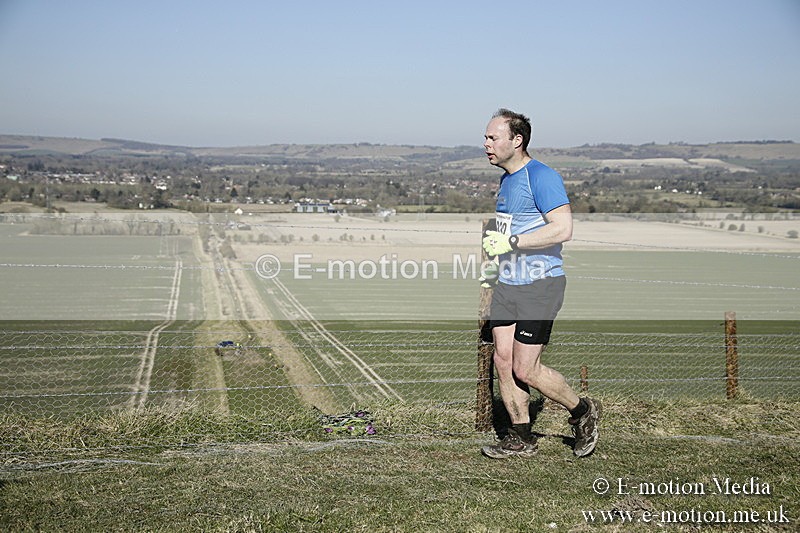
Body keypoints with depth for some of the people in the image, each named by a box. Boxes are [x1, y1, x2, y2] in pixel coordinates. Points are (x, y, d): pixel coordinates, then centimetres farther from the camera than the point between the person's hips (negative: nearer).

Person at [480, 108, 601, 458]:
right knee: (503, 362, 5)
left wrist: (511, 242, -22)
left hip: (540, 286, -9)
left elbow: (563, 229, -23)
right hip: (507, 285, 9)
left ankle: (582, 412, 16)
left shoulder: (541, 177, -14)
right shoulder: (506, 180, 16)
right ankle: (520, 438, 17)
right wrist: (496, 244, 15)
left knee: (525, 370, -7)